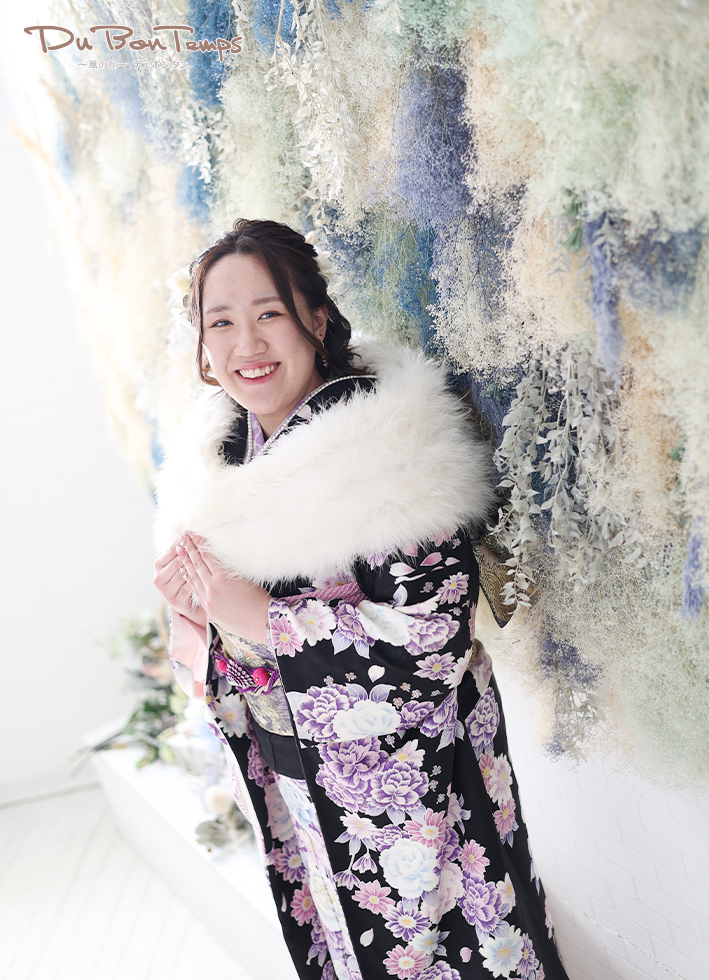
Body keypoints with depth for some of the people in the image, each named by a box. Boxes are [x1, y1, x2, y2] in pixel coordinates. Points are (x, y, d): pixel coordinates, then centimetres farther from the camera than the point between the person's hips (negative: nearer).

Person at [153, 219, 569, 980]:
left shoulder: (386, 445, -21)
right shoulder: (217, 449, 0)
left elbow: (437, 637, -25)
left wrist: (261, 618, -24)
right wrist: (188, 601, -15)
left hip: (401, 781, -6)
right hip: (290, 782, 6)